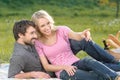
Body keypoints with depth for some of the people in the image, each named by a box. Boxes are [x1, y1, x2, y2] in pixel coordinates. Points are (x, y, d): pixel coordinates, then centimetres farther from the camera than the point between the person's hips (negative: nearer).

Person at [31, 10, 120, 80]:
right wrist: (64, 67, -16)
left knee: (88, 61, -35)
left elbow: (77, 36, -14)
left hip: (76, 63, 2)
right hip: (62, 71, -2)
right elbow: (46, 66, 0)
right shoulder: (38, 43, 4)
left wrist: (83, 34, -39)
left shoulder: (61, 30, 6)